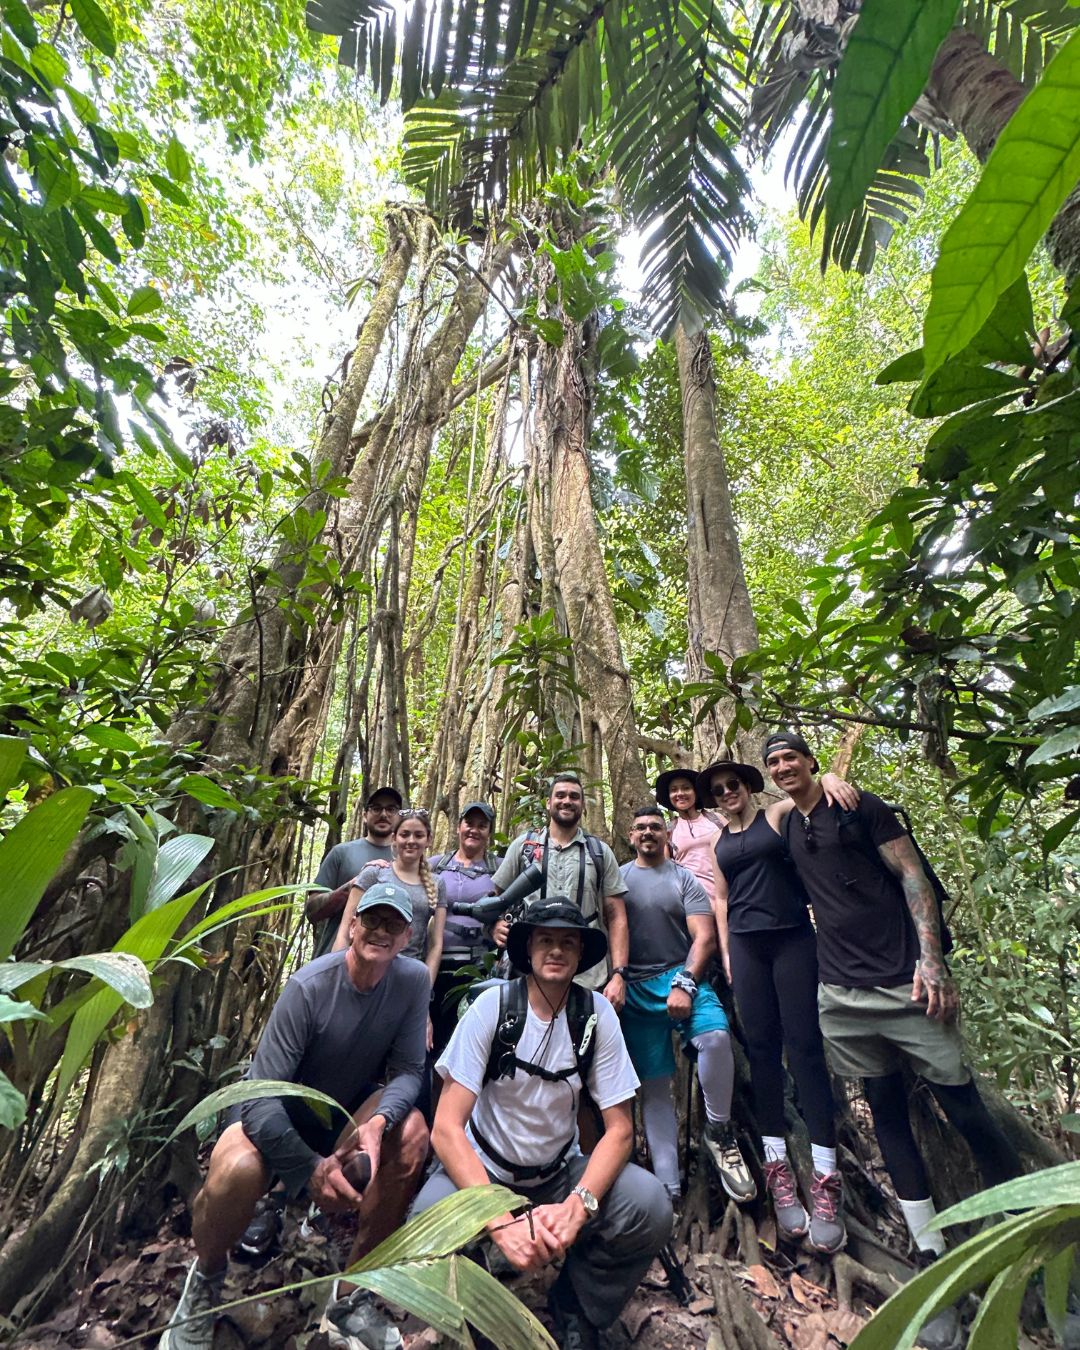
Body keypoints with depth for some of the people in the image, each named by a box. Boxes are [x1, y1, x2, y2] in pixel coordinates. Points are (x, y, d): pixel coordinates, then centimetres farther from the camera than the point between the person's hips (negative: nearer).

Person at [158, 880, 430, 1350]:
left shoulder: (412, 980, -17)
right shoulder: (309, 987, -28)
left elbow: (408, 1070, -17)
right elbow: (261, 1098, -27)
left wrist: (379, 1121, -36)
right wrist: (311, 1169, -33)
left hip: (344, 1115, 3)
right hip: (273, 1114, -3)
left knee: (412, 1132, -25)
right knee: (237, 1170, -34)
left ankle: (349, 1300, -5)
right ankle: (205, 1279, 3)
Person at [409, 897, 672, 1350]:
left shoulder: (596, 1013, -13)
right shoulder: (493, 1005, -20)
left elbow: (619, 1127, -10)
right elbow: (446, 1128, -21)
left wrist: (577, 1205, -27)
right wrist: (502, 1221, -32)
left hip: (560, 1171, 2)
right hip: (483, 1167, -2)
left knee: (650, 1207, -23)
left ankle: (574, 1308, 6)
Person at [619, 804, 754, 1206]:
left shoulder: (684, 878, 5)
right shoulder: (618, 878, 7)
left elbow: (705, 936, -3)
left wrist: (685, 984, -14)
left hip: (682, 977, -1)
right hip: (636, 988, 1)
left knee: (715, 1036, -28)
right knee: (653, 1085, 4)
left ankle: (719, 1131, -5)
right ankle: (668, 1187, 16)